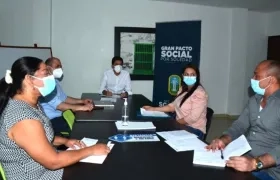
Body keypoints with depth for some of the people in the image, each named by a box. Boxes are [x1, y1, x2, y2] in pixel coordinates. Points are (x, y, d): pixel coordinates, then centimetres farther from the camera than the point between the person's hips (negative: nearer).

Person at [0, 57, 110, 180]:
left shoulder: (31, 104, 1)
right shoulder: (23, 117, -29)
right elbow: (53, 162, -26)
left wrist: (64, 141, 0)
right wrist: (91, 150, -18)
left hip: (45, 168, 8)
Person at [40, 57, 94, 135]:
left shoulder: (55, 81, 15)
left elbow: (64, 98, 20)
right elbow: (57, 105, -25)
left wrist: (82, 101, 5)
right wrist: (82, 107, -26)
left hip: (58, 116, 10)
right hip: (50, 120, -10)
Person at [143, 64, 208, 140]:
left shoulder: (199, 93, -19)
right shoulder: (183, 89, 9)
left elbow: (193, 117, -24)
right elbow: (173, 106, 12)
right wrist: (153, 109, 5)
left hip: (194, 130, -8)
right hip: (181, 126, 8)